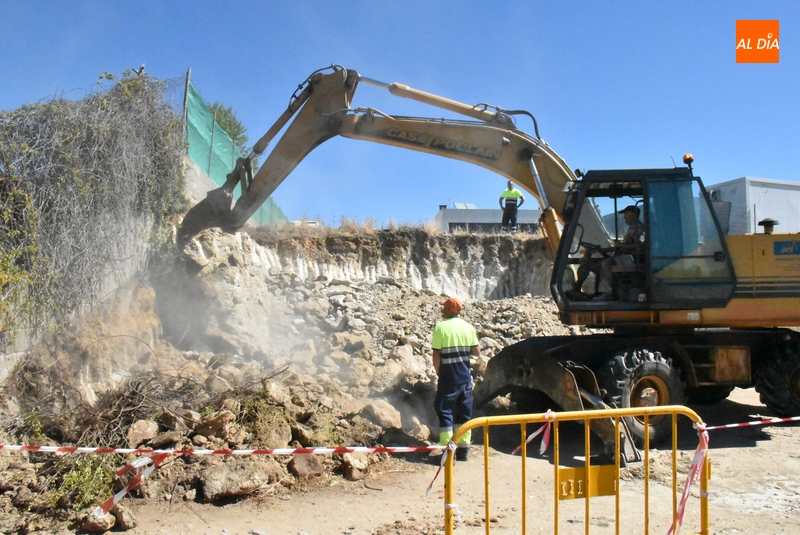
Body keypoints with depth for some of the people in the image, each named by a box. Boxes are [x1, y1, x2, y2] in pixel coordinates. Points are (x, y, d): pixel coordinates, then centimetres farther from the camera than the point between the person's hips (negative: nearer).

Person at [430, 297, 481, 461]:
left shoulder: (440, 327, -10)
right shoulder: (468, 327, 2)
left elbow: (436, 355, -11)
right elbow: (477, 352, 4)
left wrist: (438, 373, 2)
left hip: (448, 376, -4)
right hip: (465, 376, 4)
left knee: (444, 411, 3)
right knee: (464, 412, 14)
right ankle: (464, 449, 19)